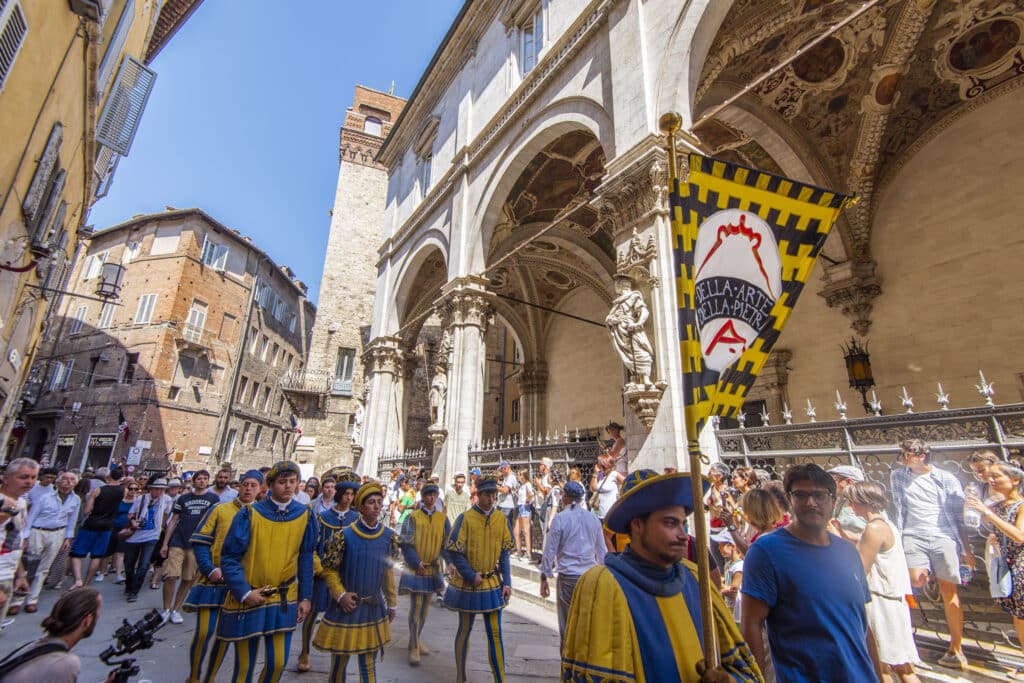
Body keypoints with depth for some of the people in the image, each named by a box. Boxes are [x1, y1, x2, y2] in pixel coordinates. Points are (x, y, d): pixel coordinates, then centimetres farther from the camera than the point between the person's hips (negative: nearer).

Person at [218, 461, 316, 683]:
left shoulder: (305, 516, -5)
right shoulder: (250, 514, -12)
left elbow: (306, 560, 3)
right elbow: (229, 558, -7)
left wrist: (305, 597, 2)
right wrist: (244, 593, -14)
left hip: (284, 601, 2)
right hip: (247, 599, -1)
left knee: (278, 663, 3)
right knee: (244, 665, 11)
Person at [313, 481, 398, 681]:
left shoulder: (388, 536, -4)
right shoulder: (345, 536, -15)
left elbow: (387, 571, 6)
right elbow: (329, 569, -6)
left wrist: (392, 603, 11)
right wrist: (341, 595, -16)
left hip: (375, 608, 3)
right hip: (346, 606, -2)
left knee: (369, 662, 11)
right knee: (340, 659, 13)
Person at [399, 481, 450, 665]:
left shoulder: (442, 518, 2)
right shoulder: (413, 517, -8)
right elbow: (405, 542, -10)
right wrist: (417, 563, -16)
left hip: (433, 568, 4)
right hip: (416, 568, -4)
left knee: (425, 607, 16)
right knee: (416, 607, -4)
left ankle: (417, 639, 34)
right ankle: (414, 648, 8)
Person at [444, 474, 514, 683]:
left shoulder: (500, 518, -2)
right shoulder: (465, 517, -14)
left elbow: (504, 552, 4)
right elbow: (453, 551, -12)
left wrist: (507, 582, -1)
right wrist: (471, 576, -13)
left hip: (493, 584, 3)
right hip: (468, 584, -2)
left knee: (495, 634, 7)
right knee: (464, 630, 15)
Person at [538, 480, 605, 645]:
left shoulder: (560, 518, -8)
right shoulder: (593, 519, 5)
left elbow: (550, 551, -5)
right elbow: (602, 552, 13)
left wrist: (544, 578, 3)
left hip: (568, 577, -4)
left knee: (568, 626, 7)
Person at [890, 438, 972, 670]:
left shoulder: (947, 480, 2)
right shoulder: (897, 476, 8)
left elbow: (958, 517, 6)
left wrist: (967, 550, 6)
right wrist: (897, 535, 8)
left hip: (943, 537, -1)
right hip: (913, 536, 1)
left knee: (949, 590, 2)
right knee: (917, 581, -22)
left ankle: (956, 648, 14)